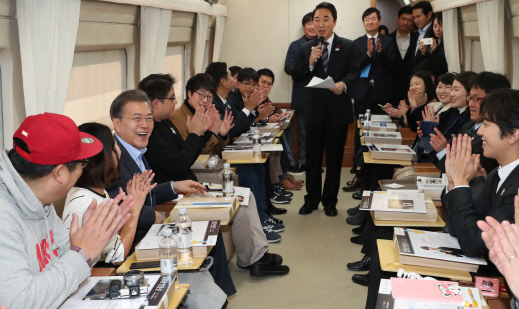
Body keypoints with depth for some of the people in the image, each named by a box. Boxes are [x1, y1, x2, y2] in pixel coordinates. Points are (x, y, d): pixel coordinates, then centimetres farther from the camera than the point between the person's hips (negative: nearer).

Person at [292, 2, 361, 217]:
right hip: (315, 109, 2)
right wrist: (310, 63, -16)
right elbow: (296, 77, 2)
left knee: (334, 157, 7)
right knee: (313, 156, 8)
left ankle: (330, 201, 19)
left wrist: (344, 84, -27)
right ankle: (312, 199, 21)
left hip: (338, 109, -2)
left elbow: (355, 71, -7)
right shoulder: (306, 48, 7)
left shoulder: (347, 46, 1)